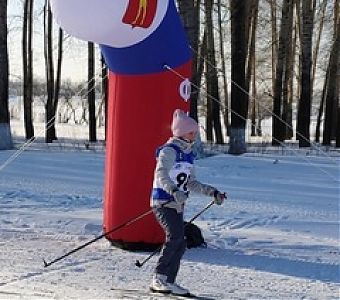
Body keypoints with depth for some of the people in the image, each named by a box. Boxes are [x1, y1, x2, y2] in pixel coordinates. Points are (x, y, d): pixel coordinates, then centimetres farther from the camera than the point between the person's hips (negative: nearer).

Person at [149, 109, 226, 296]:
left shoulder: (188, 154, 16)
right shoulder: (169, 151, -11)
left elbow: (190, 183, 22)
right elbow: (161, 175, -28)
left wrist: (212, 192, 14)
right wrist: (174, 191, -44)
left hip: (176, 205, 9)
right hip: (163, 202, -9)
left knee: (179, 245, 4)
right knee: (175, 236, -24)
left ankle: (168, 282, 12)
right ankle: (159, 278, -19)